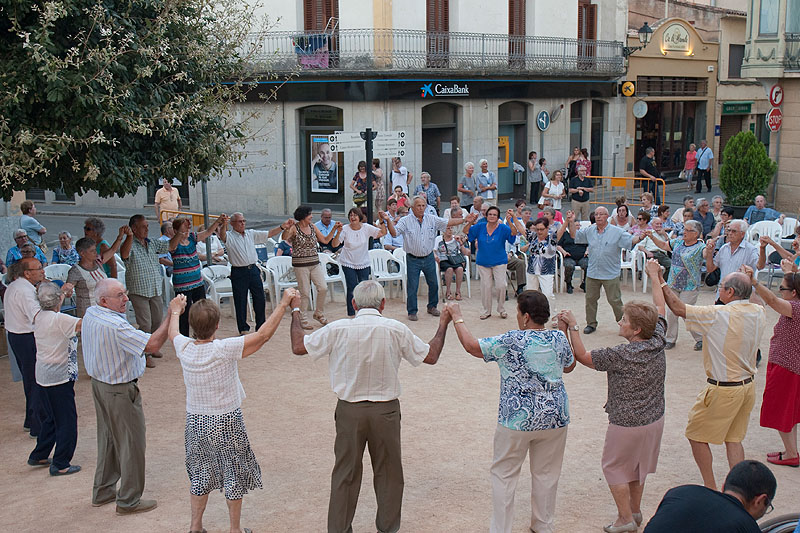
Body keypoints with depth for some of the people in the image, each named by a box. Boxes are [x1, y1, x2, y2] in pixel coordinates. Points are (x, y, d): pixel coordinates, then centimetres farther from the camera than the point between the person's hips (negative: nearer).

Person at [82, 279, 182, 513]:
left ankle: (103, 492, 36)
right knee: (131, 443, 4)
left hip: (99, 384, 10)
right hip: (120, 392, -10)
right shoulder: (115, 326, -30)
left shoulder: (90, 314, 0)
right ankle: (128, 500, 15)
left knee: (107, 440, 22)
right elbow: (152, 344, -36)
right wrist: (172, 314, -31)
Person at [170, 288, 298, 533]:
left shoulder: (184, 348, -11)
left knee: (200, 474, 20)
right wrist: (283, 304, -16)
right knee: (235, 475, 13)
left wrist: (175, 311, 33)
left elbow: (172, 333, 14)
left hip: (195, 421, 4)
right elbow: (263, 334, -23)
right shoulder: (224, 349, -25)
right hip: (226, 422, -4)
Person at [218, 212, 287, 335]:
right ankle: (243, 329, 17)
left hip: (253, 269, 4)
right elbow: (222, 236, -27)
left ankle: (261, 327, 22)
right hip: (239, 272, -4)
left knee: (260, 299, 9)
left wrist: (283, 226, -3)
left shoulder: (251, 234, 10)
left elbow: (269, 234, 9)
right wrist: (224, 225, -49)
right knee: (240, 302, 4)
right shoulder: (229, 236, -5)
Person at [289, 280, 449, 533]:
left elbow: (298, 346, -2)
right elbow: (431, 356, 1)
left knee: (345, 473, 13)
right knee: (388, 473, 16)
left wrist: (295, 311, 12)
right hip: (386, 410, 0)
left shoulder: (338, 329, -10)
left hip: (349, 410, 0)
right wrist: (443, 323, 15)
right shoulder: (396, 330, -9)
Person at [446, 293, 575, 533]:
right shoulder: (559, 338, -4)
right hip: (555, 418, 4)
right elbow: (569, 366, 16)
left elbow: (472, 346, -8)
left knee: (503, 474, 11)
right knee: (546, 474, 18)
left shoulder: (511, 341, -17)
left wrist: (457, 318, 4)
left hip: (517, 420, -4)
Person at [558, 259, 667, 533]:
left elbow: (582, 356, -16)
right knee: (638, 466, 24)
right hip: (654, 419, 7)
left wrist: (572, 328, -10)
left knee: (615, 468, 12)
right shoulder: (657, 342, -9)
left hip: (627, 424, -7)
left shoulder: (621, 355, -27)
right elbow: (660, 309, 8)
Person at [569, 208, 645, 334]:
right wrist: (571, 222, 2)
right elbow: (575, 236, 15)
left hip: (611, 275, -4)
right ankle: (591, 323, 27)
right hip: (592, 273, 4)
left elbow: (631, 241, -12)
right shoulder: (589, 230, 5)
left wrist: (641, 237, -32)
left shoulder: (617, 232, -6)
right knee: (590, 299, 12)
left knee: (615, 300, 1)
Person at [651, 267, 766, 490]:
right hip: (748, 386, 7)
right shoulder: (759, 313, -4)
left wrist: (660, 281, -13)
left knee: (697, 435, 10)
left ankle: (710, 488, 15)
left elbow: (678, 308, -20)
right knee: (734, 438, 18)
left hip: (724, 390, -7)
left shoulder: (718, 315, -24)